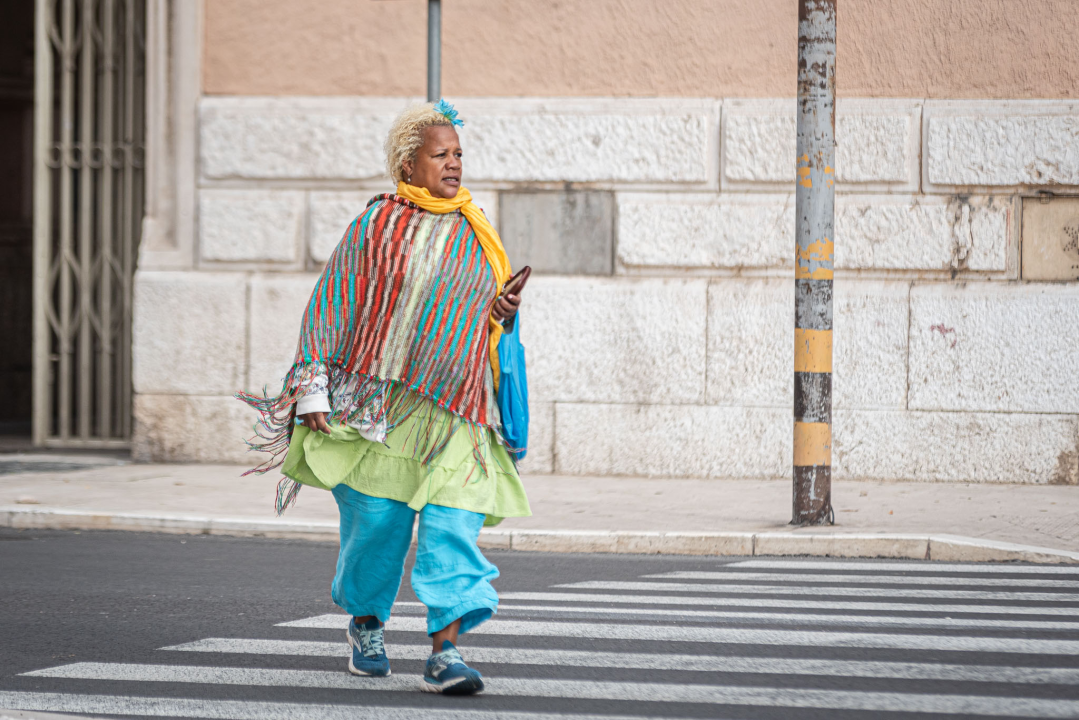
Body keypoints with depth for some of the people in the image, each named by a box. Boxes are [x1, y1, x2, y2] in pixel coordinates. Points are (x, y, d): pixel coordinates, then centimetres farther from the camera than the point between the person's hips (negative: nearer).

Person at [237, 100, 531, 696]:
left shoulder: (474, 234, 13)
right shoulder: (376, 227, 1)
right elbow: (330, 305, 0)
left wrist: (505, 313, 2)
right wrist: (314, 390, -6)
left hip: (454, 408, 3)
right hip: (381, 401, -2)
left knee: (452, 524, -10)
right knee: (375, 520, 1)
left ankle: (445, 649, -13)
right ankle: (366, 625, 27)